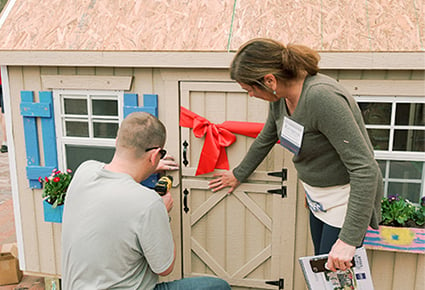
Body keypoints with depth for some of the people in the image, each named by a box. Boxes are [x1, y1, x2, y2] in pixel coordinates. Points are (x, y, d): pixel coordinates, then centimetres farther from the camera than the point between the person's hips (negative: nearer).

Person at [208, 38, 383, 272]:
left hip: (347, 198, -8)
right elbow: (266, 139, 16)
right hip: (318, 197, 8)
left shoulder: (322, 97, -32)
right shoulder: (280, 96, -5)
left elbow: (364, 169, -31)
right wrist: (239, 174, 28)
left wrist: (348, 239, -32)